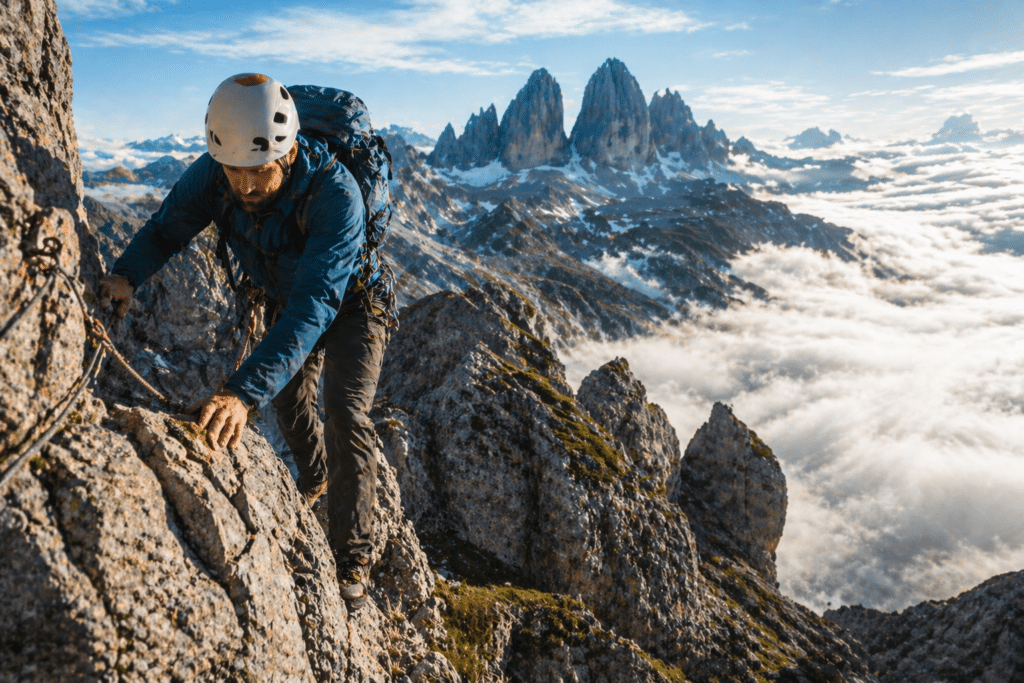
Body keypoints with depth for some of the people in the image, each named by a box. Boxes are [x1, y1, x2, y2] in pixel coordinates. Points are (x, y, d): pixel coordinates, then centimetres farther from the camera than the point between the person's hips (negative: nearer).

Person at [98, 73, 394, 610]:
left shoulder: (335, 194, -43)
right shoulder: (213, 173, -25)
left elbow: (315, 306, -51)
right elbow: (166, 227, -14)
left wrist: (244, 391, -61)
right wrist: (126, 274, -38)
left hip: (352, 301, -6)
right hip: (287, 299, 6)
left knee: (345, 414, -19)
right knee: (289, 399, 19)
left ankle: (350, 560, -4)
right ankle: (315, 480, 51)